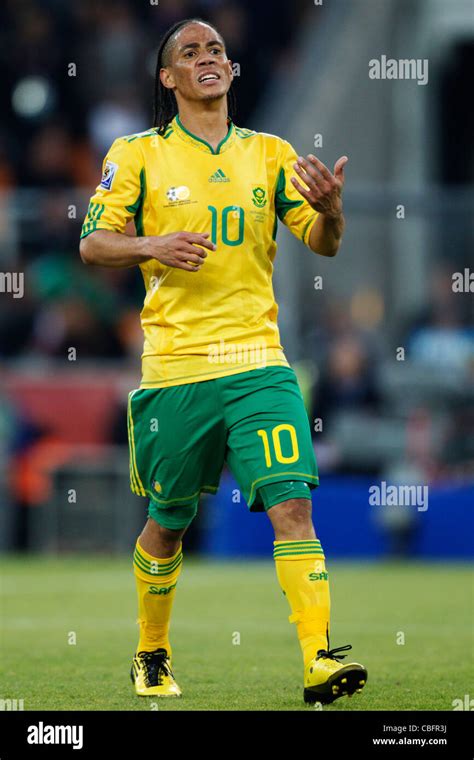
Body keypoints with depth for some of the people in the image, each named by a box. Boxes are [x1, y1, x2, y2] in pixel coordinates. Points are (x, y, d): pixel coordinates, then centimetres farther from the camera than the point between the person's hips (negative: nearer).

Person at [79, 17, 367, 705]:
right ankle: (152, 655, 30)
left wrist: (330, 210, -18)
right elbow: (93, 243, 4)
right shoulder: (138, 153, 4)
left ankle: (320, 660, -20)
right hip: (176, 367, -1)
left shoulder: (270, 153, 10)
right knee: (168, 524, 9)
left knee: (292, 505, -14)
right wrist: (152, 247, -16)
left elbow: (323, 243, 6)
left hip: (258, 361, 1)